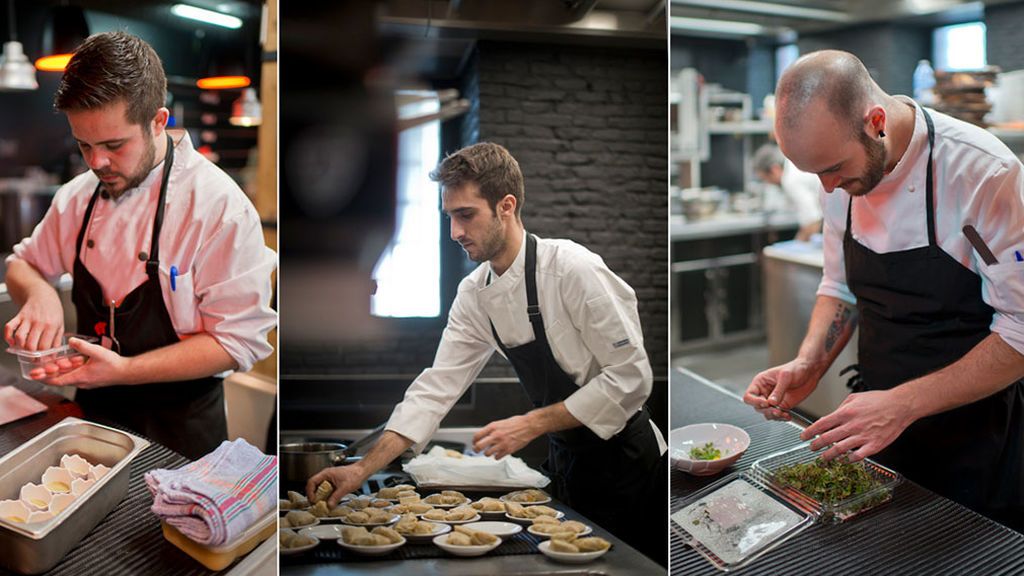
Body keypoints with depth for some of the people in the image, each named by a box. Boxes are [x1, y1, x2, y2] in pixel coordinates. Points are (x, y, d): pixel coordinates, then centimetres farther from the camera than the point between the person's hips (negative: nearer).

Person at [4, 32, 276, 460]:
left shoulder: (218, 204, -21)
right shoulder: (79, 195, -1)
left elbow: (239, 339, -21)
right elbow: (22, 264, 13)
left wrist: (124, 371, -30)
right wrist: (38, 291, -12)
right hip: (94, 411, 6)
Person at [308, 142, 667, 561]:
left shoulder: (572, 268, -23)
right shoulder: (474, 294, -2)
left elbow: (630, 377, -23)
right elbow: (438, 386, -2)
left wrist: (532, 424, -24)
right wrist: (363, 469, -8)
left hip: (622, 459, -6)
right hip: (565, 460, 7)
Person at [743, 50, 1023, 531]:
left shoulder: (981, 171, -24)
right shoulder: (845, 172, -4)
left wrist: (903, 404, -28)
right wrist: (809, 364, -9)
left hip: (972, 441, -5)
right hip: (879, 428, 5)